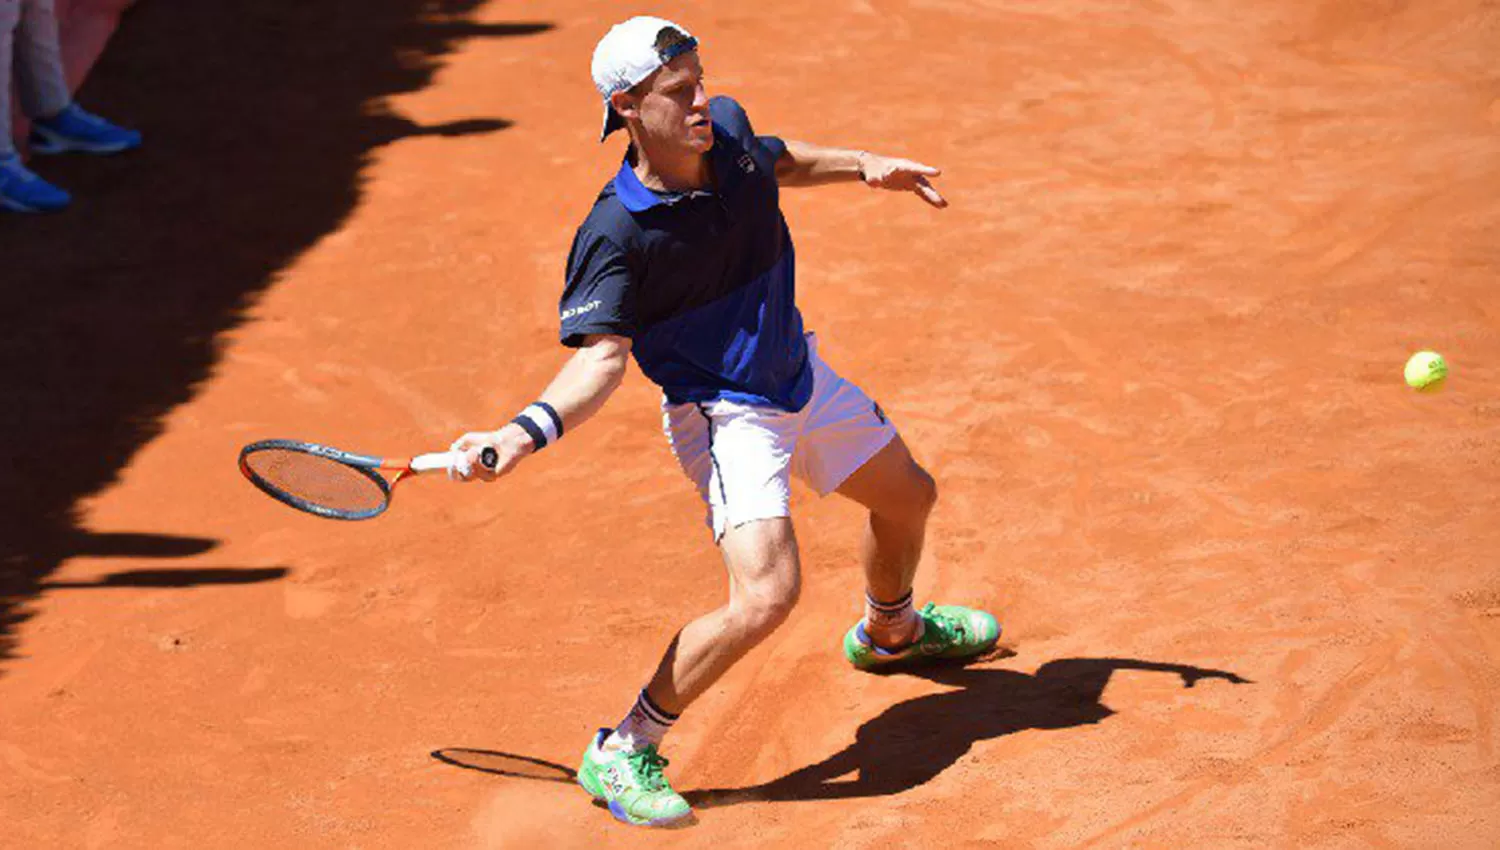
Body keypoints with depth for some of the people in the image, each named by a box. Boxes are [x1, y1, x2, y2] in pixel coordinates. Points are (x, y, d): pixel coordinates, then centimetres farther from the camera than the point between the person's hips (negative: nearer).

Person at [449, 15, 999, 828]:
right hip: (725, 415, -8)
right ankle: (621, 753, -11)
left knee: (907, 496, 28)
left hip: (802, 376, 8)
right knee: (765, 594, -25)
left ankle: (889, 630, 61)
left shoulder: (728, 127, -8)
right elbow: (602, 355, -31)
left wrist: (865, 167, 8)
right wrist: (523, 432, -46)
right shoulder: (615, 233, -27)